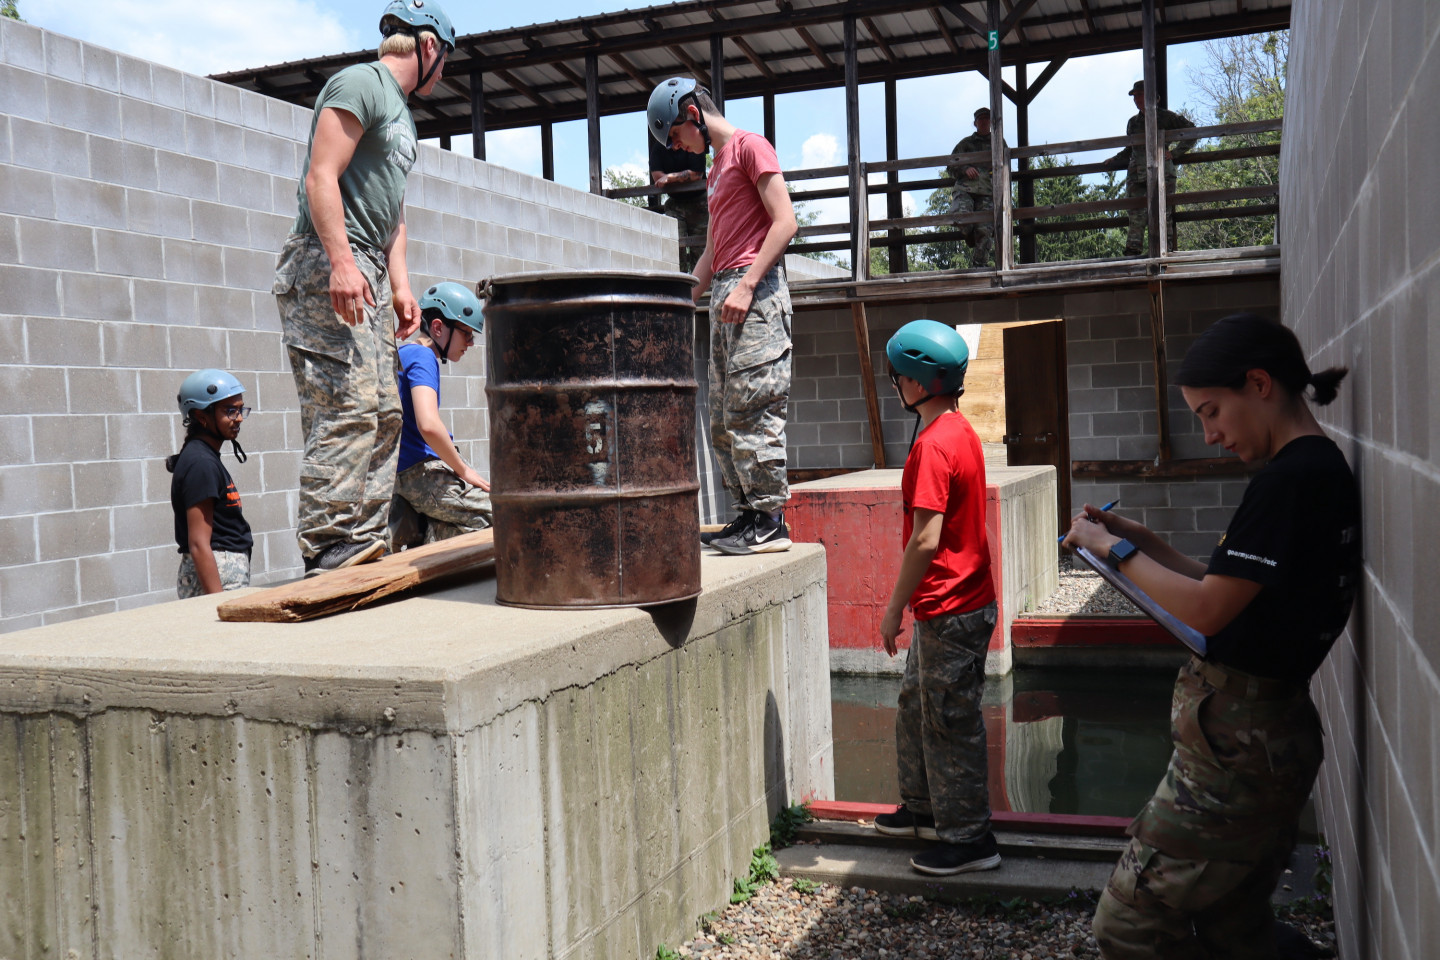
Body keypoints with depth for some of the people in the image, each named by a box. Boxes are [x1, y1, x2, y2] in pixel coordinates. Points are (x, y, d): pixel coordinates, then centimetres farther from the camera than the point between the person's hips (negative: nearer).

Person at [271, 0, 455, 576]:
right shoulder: (358, 84, -4)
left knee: (383, 411, 6)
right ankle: (328, 546, -17)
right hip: (330, 266, -10)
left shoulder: (402, 115, 26)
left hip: (367, 273, 10)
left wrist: (400, 286, 16)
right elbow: (321, 178, -14)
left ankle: (365, 542, 10)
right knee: (350, 405, -17)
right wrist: (342, 263, -24)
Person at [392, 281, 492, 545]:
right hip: (425, 474, -10)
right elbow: (428, 424, -27)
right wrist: (464, 470, -14)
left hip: (406, 476, 10)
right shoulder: (422, 357, -11)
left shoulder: (403, 354, 19)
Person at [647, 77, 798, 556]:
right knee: (725, 417, 7)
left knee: (752, 409, -12)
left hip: (755, 287, -10)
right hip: (724, 292, 10)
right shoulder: (717, 168, 26)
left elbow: (784, 221, -12)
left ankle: (771, 521, -9)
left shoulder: (750, 146, -1)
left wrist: (747, 285, -19)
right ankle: (749, 514, 10)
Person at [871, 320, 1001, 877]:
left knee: (950, 724, 1)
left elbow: (925, 540, -25)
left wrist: (894, 608, -15)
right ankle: (925, 809, 35)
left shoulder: (934, 445, -21)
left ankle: (969, 838, 12)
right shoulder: (959, 430, 10)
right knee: (916, 707, 21)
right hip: (950, 605, 10)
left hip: (949, 612, -10)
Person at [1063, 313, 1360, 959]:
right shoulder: (1323, 471, 13)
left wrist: (1115, 550, -8)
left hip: (1237, 741, -10)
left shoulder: (1288, 479, -19)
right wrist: (1141, 541, 9)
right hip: (1272, 730, 10)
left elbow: (1206, 610, -20)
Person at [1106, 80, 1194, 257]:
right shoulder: (1133, 122, 22)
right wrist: (1113, 162, 22)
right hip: (1137, 175, 4)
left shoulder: (1166, 117, 8)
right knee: (1135, 217, -6)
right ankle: (1132, 254, -10)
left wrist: (1174, 152, 0)